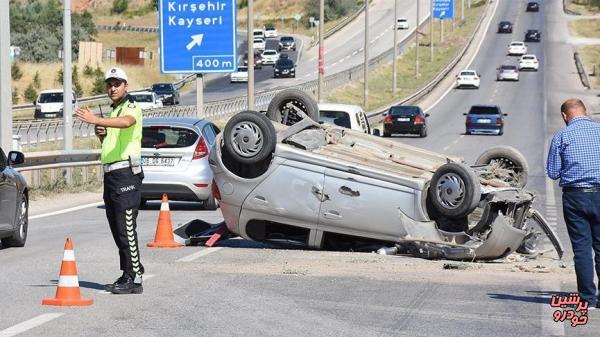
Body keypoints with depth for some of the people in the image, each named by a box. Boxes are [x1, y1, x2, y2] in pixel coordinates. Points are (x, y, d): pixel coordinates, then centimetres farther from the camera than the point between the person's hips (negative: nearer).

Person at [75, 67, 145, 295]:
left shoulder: (131, 107, -6)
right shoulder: (113, 111, 23)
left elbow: (126, 122, -31)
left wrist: (96, 120, -45)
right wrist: (101, 134, 8)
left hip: (126, 174, -10)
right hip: (110, 174, 10)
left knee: (126, 228, -12)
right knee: (117, 228, 9)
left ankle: (135, 279, -12)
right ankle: (128, 275, 15)